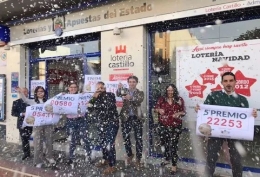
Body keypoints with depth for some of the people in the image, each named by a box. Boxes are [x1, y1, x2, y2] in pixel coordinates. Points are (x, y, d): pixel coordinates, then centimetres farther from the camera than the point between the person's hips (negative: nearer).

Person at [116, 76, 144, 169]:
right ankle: (129, 154, 34)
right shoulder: (124, 90, 8)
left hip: (136, 118, -1)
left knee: (138, 139, 1)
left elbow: (140, 100, -18)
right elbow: (118, 94, -13)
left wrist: (131, 98, -37)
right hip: (126, 117, 2)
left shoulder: (140, 93, 4)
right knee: (126, 138, 10)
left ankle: (138, 159, 16)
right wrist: (119, 88, -35)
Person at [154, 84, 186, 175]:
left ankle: (174, 165, 8)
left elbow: (183, 112, 5)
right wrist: (159, 110, -13)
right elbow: (155, 109, 9)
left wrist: (179, 113, -16)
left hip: (175, 126, -3)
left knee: (173, 144, -6)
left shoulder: (180, 100, 0)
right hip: (163, 125, 3)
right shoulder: (161, 99, 3)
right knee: (164, 143, 15)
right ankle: (166, 159, 40)